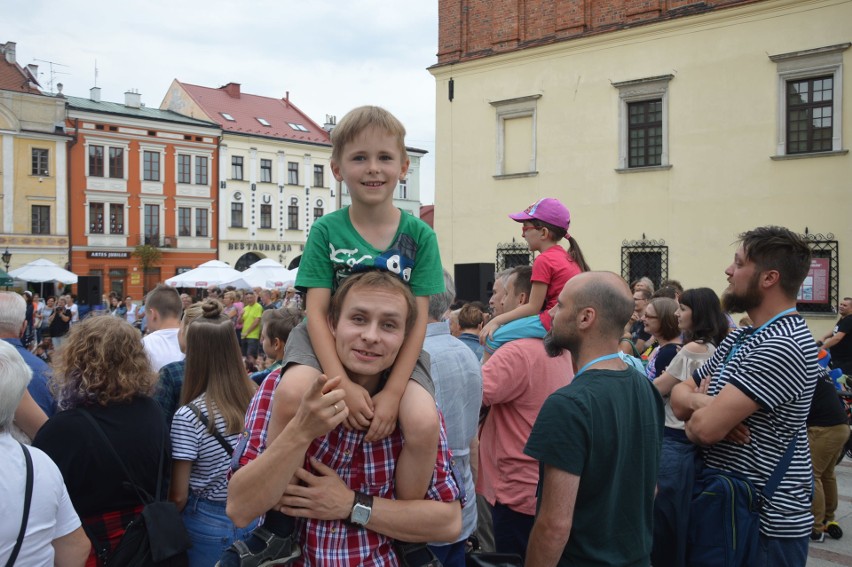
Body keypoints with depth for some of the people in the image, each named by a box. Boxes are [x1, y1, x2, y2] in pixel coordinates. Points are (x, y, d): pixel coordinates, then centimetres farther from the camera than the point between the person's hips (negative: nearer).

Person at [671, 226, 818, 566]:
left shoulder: (783, 346, -24)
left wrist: (700, 414, -5)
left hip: (767, 524, -8)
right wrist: (702, 402, -15)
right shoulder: (740, 337, 8)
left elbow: (704, 428, -29)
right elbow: (679, 395, 7)